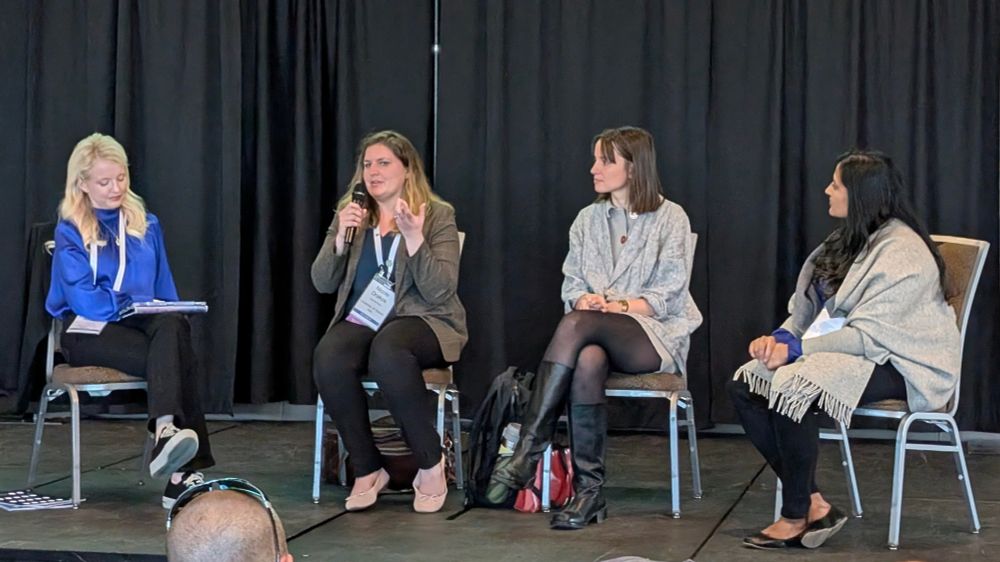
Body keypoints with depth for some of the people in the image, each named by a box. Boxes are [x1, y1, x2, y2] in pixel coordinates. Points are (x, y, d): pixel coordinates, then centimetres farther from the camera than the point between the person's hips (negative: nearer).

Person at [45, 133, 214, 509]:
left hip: (143, 323, 4)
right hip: (89, 331, -4)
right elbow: (83, 299, -9)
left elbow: (164, 291, 20)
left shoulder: (146, 225, 19)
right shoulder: (70, 232, 4)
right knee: (172, 357, -34)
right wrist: (135, 306, -12)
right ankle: (184, 469, -46)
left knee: (173, 327, -37)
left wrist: (166, 314, -1)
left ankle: (167, 432, -55)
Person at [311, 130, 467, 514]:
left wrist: (413, 237, -21)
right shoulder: (349, 214, 15)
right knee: (328, 357, -32)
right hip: (361, 321, 3)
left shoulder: (438, 215, 3)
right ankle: (367, 470, -17)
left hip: (422, 321, -3)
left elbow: (441, 291, -9)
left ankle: (431, 465, -22)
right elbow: (322, 283, 8)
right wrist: (341, 237, -8)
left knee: (387, 350, -39)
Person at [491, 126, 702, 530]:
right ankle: (589, 492, -37)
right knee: (587, 363, -37)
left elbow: (668, 295, -5)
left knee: (576, 325, -35)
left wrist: (618, 307, -18)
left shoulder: (670, 218, 1)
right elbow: (571, 285, 11)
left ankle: (529, 451, -38)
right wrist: (585, 299, -13)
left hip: (656, 334, -4)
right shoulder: (588, 219, 16)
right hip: (598, 336, 4)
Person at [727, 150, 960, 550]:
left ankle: (796, 516, -16)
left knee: (791, 386, -32)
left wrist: (796, 348, -22)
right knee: (744, 383, -9)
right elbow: (809, 310, 15)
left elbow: (870, 336, -24)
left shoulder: (901, 252, -17)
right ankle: (813, 504, -11)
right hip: (844, 349, 10)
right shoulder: (850, 239, 13)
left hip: (902, 364, -10)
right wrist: (780, 336, -5)